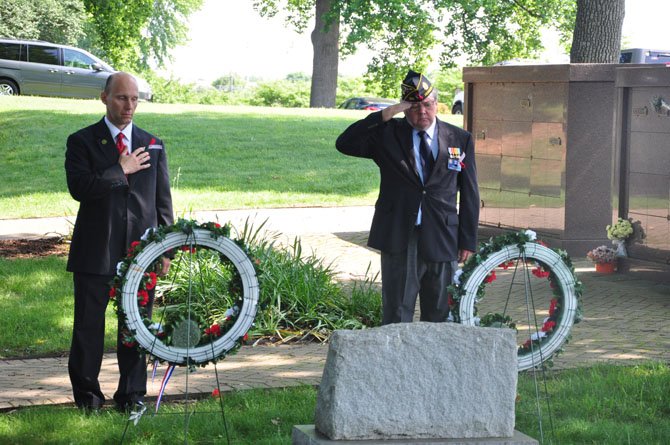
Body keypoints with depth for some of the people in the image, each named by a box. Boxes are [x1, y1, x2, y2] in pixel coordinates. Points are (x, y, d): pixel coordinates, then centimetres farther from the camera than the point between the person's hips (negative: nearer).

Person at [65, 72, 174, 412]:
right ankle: (86, 392, 18)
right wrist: (121, 171, -13)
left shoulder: (153, 145, 12)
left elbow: (163, 201, 12)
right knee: (89, 323, 4)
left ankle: (132, 394, 17)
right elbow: (79, 187, -15)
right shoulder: (82, 141, 1)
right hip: (95, 250, -2)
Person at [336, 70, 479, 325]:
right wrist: (383, 117, -16)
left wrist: (468, 241, 4)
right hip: (399, 239, -1)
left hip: (442, 241, 1)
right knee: (397, 315, 1)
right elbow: (345, 144, -8)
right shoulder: (387, 134, 4)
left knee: (440, 317, 8)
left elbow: (469, 194, 8)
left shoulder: (460, 140, 6)